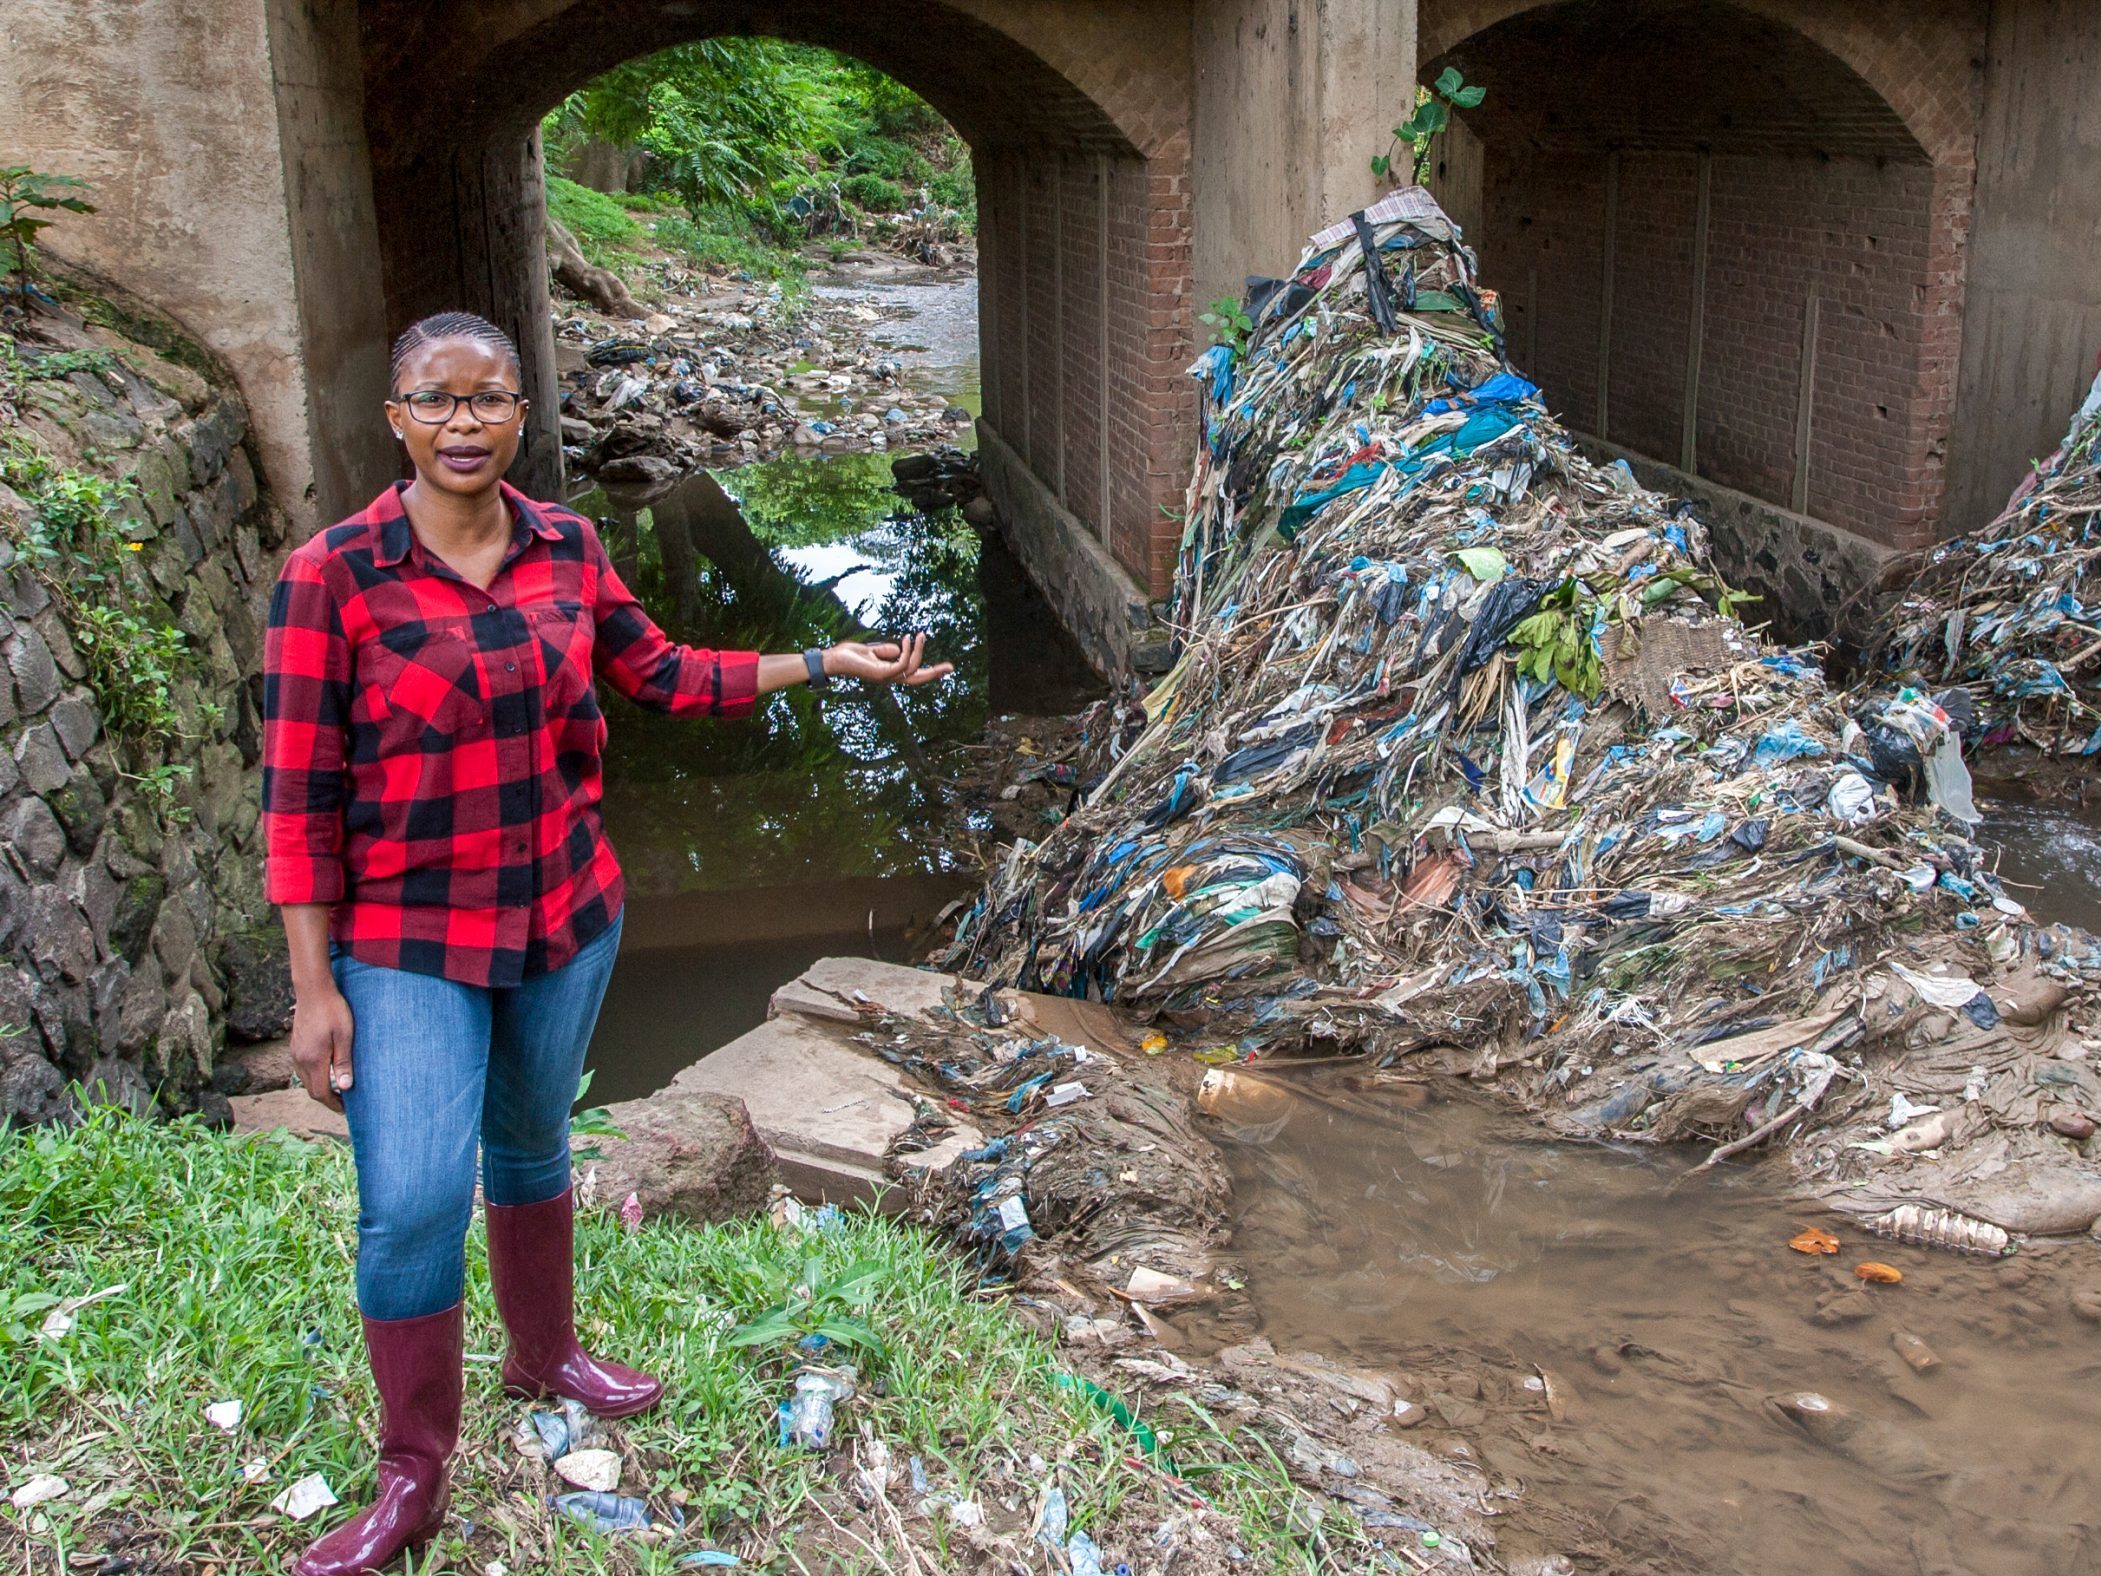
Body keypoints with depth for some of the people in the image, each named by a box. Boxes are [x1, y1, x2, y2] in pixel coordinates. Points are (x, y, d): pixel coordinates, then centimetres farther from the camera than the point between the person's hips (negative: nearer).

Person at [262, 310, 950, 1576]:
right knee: (412, 1205, -7)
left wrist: (825, 665, 8)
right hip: (408, 944, -4)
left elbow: (660, 674, 12)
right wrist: (315, 988, -13)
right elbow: (301, 795, -13)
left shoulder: (567, 547, -3)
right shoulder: (331, 579, -15)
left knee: (532, 1142, 21)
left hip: (566, 913, 4)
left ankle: (544, 1354, 45)